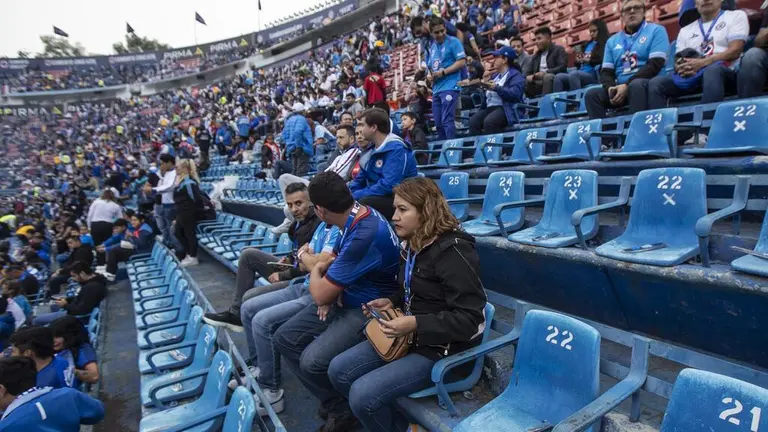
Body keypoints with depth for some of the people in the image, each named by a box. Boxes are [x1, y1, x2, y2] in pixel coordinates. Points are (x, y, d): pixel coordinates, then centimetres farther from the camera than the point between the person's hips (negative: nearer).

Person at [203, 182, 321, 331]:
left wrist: (282, 276, -14)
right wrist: (289, 259, 2)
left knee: (250, 297, -19)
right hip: (293, 270, 10)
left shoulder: (317, 225, -23)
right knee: (248, 255, 8)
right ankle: (235, 313, 11)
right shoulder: (299, 221, 7)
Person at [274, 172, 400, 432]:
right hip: (345, 300, 9)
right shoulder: (356, 215, -1)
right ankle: (335, 404, 9)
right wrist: (330, 287, -3)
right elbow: (337, 262, 17)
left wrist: (314, 269, -1)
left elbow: (320, 294, -23)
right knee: (285, 338, 2)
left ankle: (343, 410, 4)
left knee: (313, 360, -26)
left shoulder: (365, 235, -31)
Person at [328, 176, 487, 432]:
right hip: (409, 335, 9)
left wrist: (416, 324, -27)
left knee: (363, 394, -20)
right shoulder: (414, 244, 7)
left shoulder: (452, 251, -21)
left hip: (442, 347, -9)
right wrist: (392, 302, 4)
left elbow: (469, 319, -23)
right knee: (338, 371, 3)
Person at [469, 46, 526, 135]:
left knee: (489, 121, -35)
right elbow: (487, 94, 27)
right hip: (490, 108, 7)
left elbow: (514, 94, -15)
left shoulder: (516, 75, 3)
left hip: (506, 109, -7)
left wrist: (497, 88, -16)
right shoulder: (495, 75, 28)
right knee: (473, 121, -22)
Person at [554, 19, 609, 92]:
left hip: (593, 75, -6)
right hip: (580, 73, 6)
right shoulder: (587, 45, 26)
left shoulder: (605, 45, 8)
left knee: (573, 74, -36)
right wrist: (578, 61, 6)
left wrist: (589, 61, -8)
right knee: (558, 77, -20)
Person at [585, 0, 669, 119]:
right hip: (620, 87, 4)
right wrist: (610, 88, -13)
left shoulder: (656, 30, 6)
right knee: (592, 94, -22)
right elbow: (606, 72, 11)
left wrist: (627, 85, -18)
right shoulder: (612, 40, 19)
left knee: (636, 85, -38)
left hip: (648, 84, -4)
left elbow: (655, 65, -7)